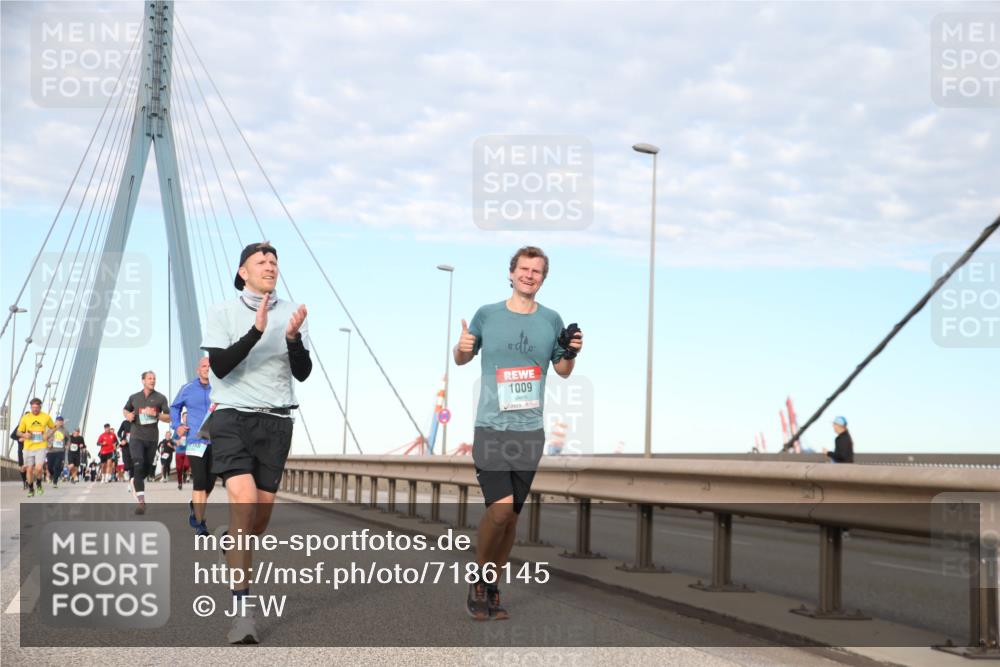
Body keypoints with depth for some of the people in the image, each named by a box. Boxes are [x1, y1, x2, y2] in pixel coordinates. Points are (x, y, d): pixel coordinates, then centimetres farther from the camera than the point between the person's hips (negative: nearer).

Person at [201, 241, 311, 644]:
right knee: (244, 502, -20)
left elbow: (303, 373, 3)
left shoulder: (291, 313, 9)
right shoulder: (223, 312, 3)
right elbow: (219, 366, -9)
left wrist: (293, 338, -16)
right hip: (232, 417, -3)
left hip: (276, 421, 3)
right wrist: (256, 332, -20)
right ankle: (242, 610, -20)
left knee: (262, 513, 3)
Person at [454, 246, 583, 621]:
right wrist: (462, 348, -10)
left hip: (530, 430, 3)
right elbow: (462, 360, 13)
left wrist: (571, 354, -4)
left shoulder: (551, 320, 6)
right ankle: (478, 578, 4)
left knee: (512, 514, 7)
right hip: (491, 426, -3)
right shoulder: (487, 315, 1)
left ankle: (492, 587, 22)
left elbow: (563, 372, 17)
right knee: (500, 506, -17)